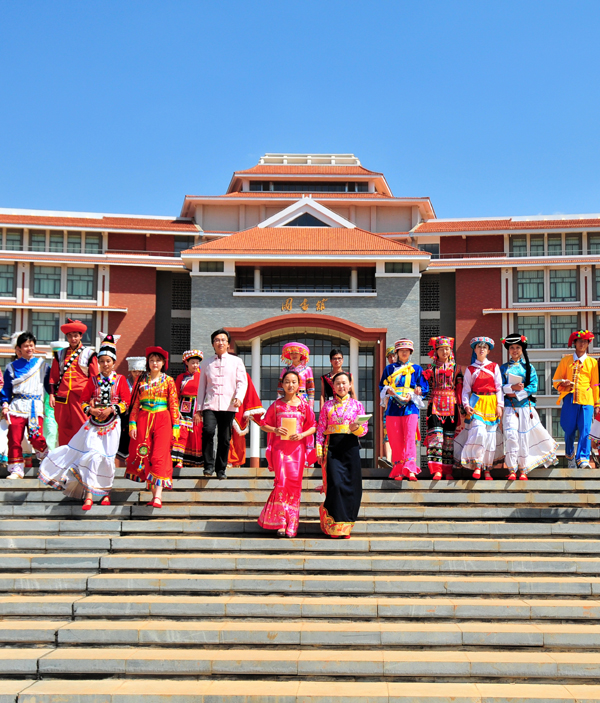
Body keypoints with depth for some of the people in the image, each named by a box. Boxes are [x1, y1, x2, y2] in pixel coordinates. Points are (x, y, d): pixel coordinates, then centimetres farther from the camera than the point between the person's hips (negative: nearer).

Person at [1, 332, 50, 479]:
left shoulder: (42, 364, 11)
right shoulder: (12, 367, 10)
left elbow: (49, 384, 14)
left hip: (35, 407, -1)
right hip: (17, 407, 2)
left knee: (36, 437, -13)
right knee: (14, 439, -2)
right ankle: (16, 469, 7)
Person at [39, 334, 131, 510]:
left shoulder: (120, 380, 2)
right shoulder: (93, 380, 7)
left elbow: (126, 401, -1)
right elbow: (84, 401, 10)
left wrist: (112, 409, -14)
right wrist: (91, 410, -9)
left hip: (112, 423, -1)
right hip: (93, 422, 1)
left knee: (107, 457, -1)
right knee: (92, 455, -9)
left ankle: (106, 492, 17)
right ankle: (89, 495, -6)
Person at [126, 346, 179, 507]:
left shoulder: (168, 381, 5)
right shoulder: (142, 381, 10)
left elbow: (174, 405, 4)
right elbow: (135, 404, 10)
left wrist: (175, 427, -1)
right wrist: (132, 424, 1)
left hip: (162, 420, -3)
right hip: (144, 420, 3)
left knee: (159, 456, -10)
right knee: (144, 455, -1)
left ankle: (158, 496, -15)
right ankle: (155, 493, 12)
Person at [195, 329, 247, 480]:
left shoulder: (236, 361, 12)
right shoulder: (206, 363, 17)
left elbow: (242, 382, 4)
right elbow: (202, 386, 19)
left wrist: (239, 397, -15)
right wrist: (199, 408, 14)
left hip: (228, 406, 0)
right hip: (210, 405, 0)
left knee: (225, 438, 0)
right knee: (208, 431, -22)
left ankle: (221, 469, 13)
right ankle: (209, 465, -13)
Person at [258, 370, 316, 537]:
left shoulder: (304, 405, 6)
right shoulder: (276, 405, 6)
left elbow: (313, 426, 9)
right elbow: (264, 424, 11)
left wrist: (302, 435, -9)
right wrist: (275, 430, -8)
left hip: (297, 447, 1)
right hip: (279, 446, 0)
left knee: (294, 482, -1)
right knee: (281, 481, -10)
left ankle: (292, 525, 7)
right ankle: (281, 522, -4)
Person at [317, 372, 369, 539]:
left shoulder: (356, 405, 10)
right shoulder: (327, 405, 10)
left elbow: (365, 429, 7)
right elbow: (320, 429, 9)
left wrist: (356, 428, -15)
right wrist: (319, 450, 0)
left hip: (350, 446, 1)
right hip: (332, 446, -1)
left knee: (351, 485, -3)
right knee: (335, 483, -12)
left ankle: (346, 526, 10)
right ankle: (334, 526, -2)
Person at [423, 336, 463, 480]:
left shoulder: (455, 368, 11)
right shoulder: (431, 368, 11)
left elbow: (459, 387, 9)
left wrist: (461, 405, 2)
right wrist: (425, 376, -5)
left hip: (451, 405, 1)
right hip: (435, 404, -1)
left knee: (449, 436, 1)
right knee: (435, 434, -14)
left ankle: (447, 470, 6)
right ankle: (436, 470, -15)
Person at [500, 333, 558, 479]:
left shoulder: (528, 367, 9)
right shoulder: (504, 367, 11)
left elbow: (534, 387, -1)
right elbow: (499, 386, 2)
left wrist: (517, 394, -9)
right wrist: (513, 387, -13)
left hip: (525, 406, 1)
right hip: (509, 407, -1)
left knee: (524, 437, 1)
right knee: (511, 436, -14)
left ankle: (523, 470, 10)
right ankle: (512, 469, -12)